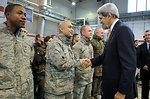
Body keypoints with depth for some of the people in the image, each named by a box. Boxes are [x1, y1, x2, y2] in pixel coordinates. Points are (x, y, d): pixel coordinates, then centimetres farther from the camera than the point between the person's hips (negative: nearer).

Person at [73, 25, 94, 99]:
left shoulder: (91, 46, 12)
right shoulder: (77, 46, -14)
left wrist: (91, 75, 15)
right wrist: (80, 75, -13)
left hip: (89, 79, 8)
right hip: (80, 80, -7)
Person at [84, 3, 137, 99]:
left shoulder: (123, 30, -19)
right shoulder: (115, 30, 9)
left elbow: (129, 64, -24)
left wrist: (122, 91, -21)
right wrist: (92, 61, -2)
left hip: (120, 87, -9)